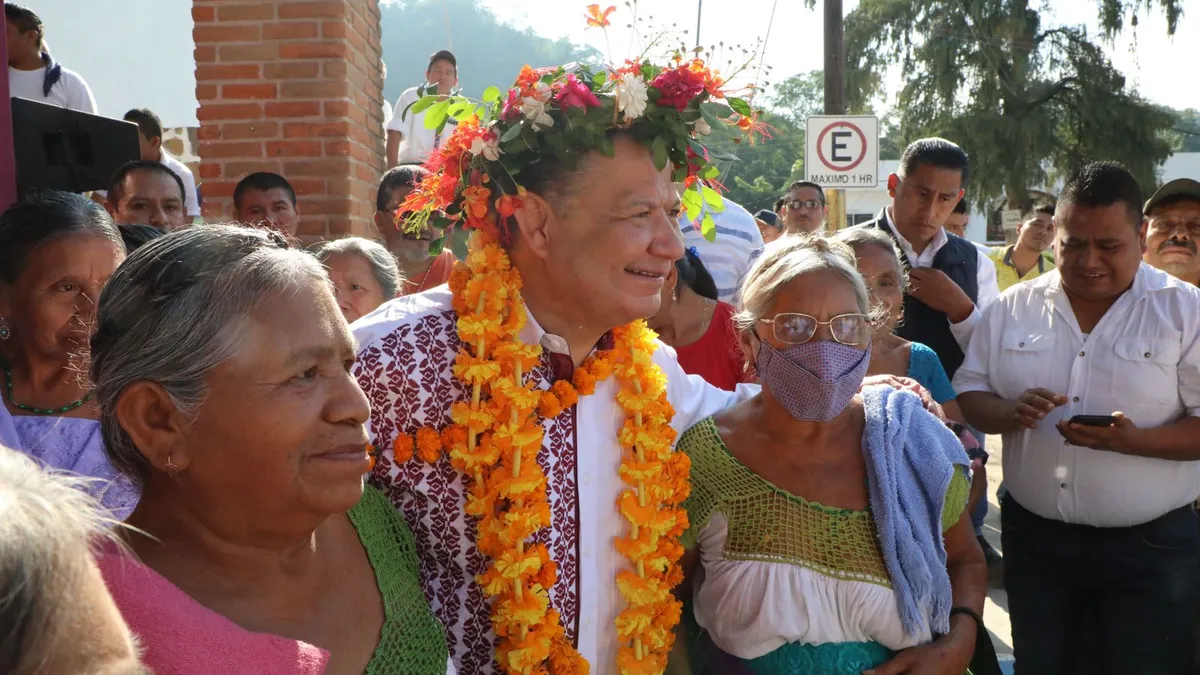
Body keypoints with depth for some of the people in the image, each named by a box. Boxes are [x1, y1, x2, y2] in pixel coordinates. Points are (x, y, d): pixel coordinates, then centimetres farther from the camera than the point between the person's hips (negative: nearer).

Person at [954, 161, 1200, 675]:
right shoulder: (1013, 307, 1)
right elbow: (968, 393, 4)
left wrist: (1133, 440, -27)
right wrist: (1010, 414, -17)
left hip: (1151, 546, -2)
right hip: (1033, 536, 3)